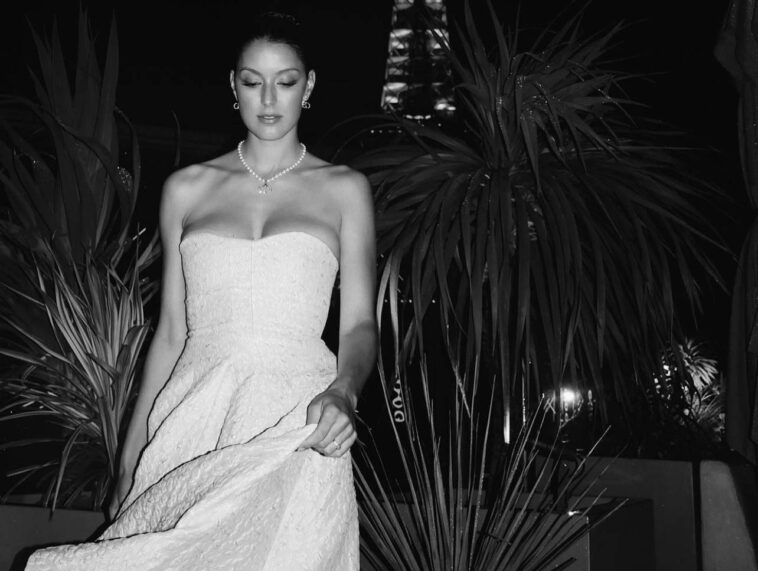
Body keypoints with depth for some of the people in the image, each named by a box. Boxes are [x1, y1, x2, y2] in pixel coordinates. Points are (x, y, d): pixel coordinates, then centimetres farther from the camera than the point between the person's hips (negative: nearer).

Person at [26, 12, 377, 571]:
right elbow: (171, 332, 13)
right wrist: (130, 459, 12)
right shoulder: (187, 189, 11)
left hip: (295, 426, -1)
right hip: (193, 416, 2)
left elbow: (360, 323, 2)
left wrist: (343, 392, -20)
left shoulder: (344, 189, 7)